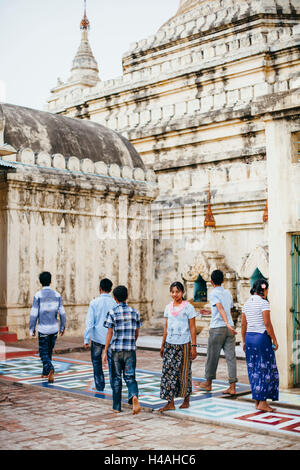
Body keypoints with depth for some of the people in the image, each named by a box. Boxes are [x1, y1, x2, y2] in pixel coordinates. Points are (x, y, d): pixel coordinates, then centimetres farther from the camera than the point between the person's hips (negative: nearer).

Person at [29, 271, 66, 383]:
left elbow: (34, 314, -10)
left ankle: (50, 368, -21)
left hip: (43, 329, -4)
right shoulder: (57, 295, 0)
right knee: (49, 351, 18)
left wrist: (32, 328, 0)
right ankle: (45, 373, 27)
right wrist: (63, 327, 11)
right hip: (54, 328, 4)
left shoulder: (38, 295, -10)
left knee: (43, 353, 3)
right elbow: (62, 312, 1)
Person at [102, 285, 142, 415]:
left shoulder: (112, 312, -5)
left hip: (116, 349, -2)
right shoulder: (134, 312, 5)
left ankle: (116, 407, 17)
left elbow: (110, 333, -7)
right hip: (131, 350, 2)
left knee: (117, 378, 10)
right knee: (130, 377, 6)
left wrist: (105, 351, -3)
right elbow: (137, 333, 10)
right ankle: (134, 396, -23)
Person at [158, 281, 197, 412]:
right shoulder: (168, 307, 9)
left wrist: (194, 346, -9)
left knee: (183, 373, 4)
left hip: (183, 344, -4)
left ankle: (186, 399, 22)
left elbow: (192, 328, -5)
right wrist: (163, 345, 13)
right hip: (170, 344, 4)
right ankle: (170, 403, 5)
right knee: (168, 372, 0)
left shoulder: (188, 307, -5)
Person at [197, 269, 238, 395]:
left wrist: (227, 324, -32)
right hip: (230, 328, 5)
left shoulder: (212, 294, -6)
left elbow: (220, 308, -21)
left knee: (212, 356, 9)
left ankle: (208, 383, 23)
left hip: (217, 328, -5)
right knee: (231, 356, 2)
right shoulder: (228, 293, 13)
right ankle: (232, 387, -1)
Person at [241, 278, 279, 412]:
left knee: (254, 369, 11)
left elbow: (243, 324, 12)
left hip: (249, 337, 7)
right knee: (266, 369, 0)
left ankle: (257, 400, 15)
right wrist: (274, 340, -8)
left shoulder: (247, 303, 10)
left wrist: (244, 341, 18)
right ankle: (262, 402, 0)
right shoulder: (263, 303, -11)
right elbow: (267, 323, -15)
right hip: (262, 336, -7)